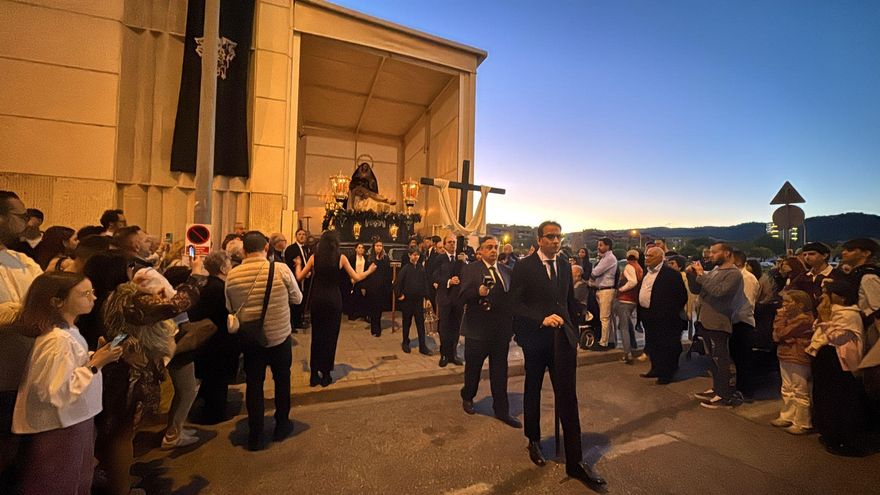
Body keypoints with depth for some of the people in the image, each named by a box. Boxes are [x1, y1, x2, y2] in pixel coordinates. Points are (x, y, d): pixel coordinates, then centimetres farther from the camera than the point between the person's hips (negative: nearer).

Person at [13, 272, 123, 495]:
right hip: (59, 429, -9)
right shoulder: (57, 339, -27)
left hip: (75, 421, 9)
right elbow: (56, 392, -28)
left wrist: (94, 358, -3)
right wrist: (95, 365, -24)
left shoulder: (69, 331, 4)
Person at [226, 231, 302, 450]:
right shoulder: (281, 269, -17)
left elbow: (230, 309, 3)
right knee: (282, 381, 19)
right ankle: (281, 426, 34)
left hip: (249, 340, 2)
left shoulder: (232, 275, -9)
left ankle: (255, 436, 25)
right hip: (279, 337, -1)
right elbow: (297, 298, -4)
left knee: (254, 385, 15)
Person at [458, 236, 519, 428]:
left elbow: (512, 296, 7)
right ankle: (467, 397, 42)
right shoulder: (471, 270, -7)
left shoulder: (507, 271, 7)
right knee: (473, 367, 16)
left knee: (500, 371, 13)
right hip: (478, 329, -3)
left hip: (502, 329, 4)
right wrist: (478, 292, -34)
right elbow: (463, 297, -16)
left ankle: (502, 410, 29)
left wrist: (513, 323, -2)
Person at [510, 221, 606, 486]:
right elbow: (515, 304, -13)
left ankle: (575, 462, 16)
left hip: (563, 340, 3)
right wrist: (542, 319, -23)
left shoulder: (565, 264, 6)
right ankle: (534, 441, 39)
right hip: (535, 339, -3)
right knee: (533, 392, 16)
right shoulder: (523, 267, -9)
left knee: (568, 397, 3)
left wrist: (574, 334, 12)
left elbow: (570, 301, 12)